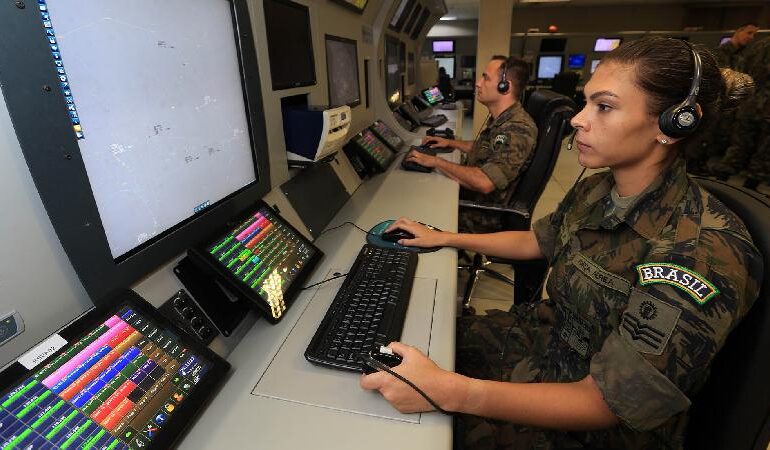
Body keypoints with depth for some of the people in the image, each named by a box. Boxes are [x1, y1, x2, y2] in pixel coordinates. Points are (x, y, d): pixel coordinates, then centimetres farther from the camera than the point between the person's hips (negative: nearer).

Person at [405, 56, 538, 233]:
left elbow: (484, 182, -35)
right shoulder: (500, 119, 7)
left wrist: (436, 161, -25)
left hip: (481, 218, -9)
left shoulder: (518, 128, -25)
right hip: (469, 195, 9)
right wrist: (451, 142, 15)